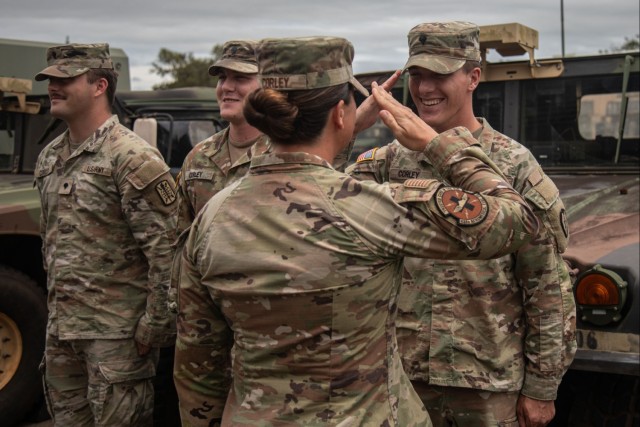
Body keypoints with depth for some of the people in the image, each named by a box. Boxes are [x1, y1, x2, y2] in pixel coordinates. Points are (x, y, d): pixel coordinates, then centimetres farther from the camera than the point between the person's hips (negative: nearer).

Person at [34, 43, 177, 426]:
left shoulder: (133, 158, -15)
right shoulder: (49, 158, 11)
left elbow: (165, 249, -18)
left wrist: (154, 324, -17)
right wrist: (55, 302, 19)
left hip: (116, 333, -8)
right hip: (60, 329, 8)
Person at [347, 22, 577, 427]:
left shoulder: (515, 168, -9)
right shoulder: (392, 160, 2)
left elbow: (549, 289, -7)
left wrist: (542, 387, -7)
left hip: (490, 380, -3)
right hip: (406, 371, 3)